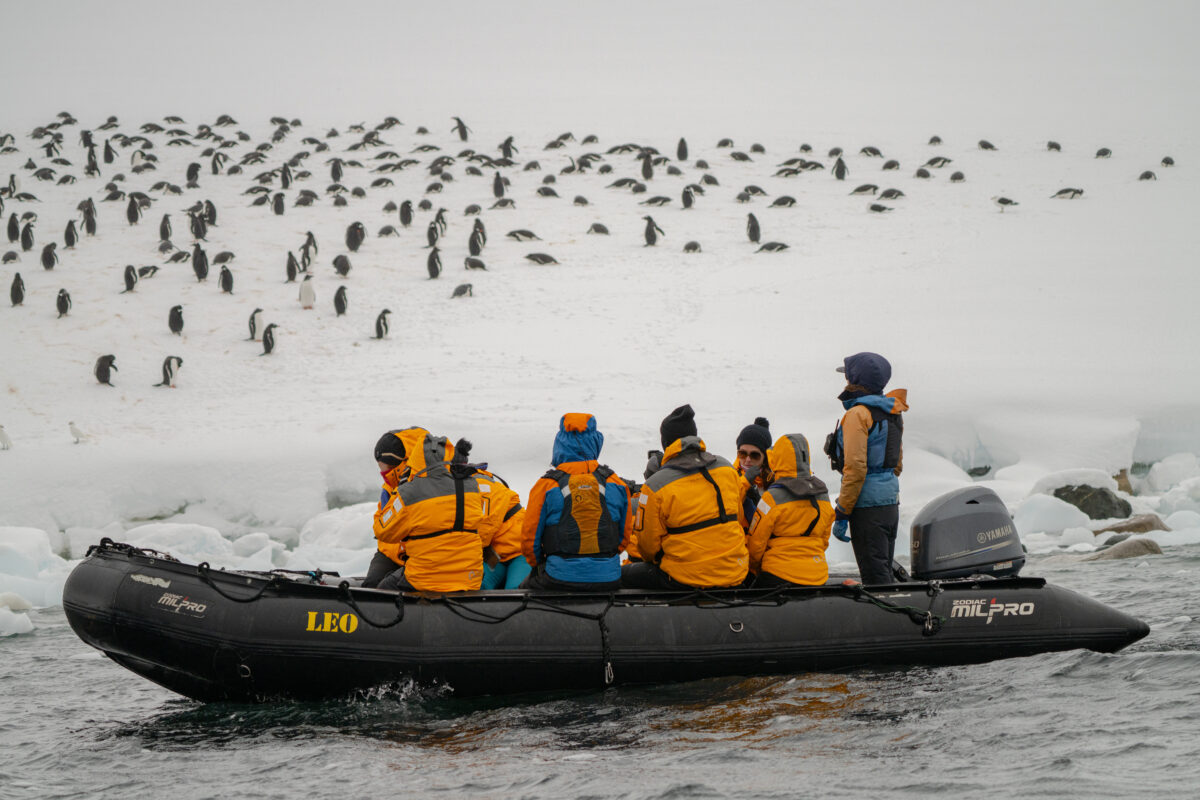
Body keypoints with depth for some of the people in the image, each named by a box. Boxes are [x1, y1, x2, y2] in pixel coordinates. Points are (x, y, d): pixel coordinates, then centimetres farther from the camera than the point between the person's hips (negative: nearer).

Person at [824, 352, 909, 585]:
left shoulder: (858, 415, -13)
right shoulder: (892, 415, 14)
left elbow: (855, 468, -19)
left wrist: (842, 514, -16)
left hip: (868, 506, -9)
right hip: (890, 503, 9)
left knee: (875, 576, -7)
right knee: (884, 574, 14)